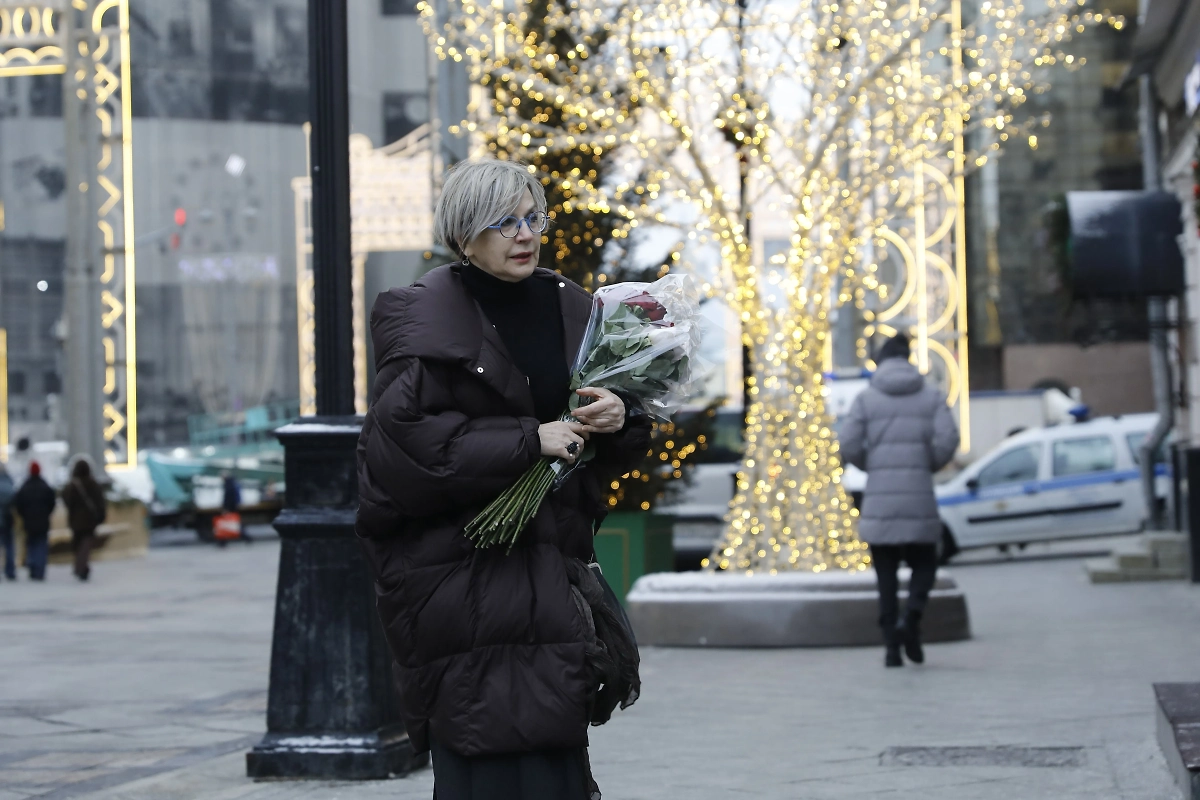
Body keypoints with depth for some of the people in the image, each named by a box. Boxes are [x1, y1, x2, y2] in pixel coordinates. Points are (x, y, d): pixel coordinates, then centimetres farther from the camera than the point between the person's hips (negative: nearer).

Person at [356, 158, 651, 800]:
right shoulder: (424, 320, -6)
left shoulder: (567, 309, 12)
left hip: (552, 565, 5)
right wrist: (528, 440, -17)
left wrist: (620, 419, -7)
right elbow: (404, 435, -18)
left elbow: (614, 455, 17)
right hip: (459, 571, -5)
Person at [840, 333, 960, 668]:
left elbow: (849, 446, -4)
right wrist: (928, 466, 10)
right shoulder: (931, 397, 6)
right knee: (923, 564, 15)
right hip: (919, 500, 0)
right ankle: (911, 619, -11)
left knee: (886, 575, 8)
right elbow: (947, 440, -7)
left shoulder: (866, 399, 4)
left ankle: (892, 646, 1)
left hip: (879, 501, 0)